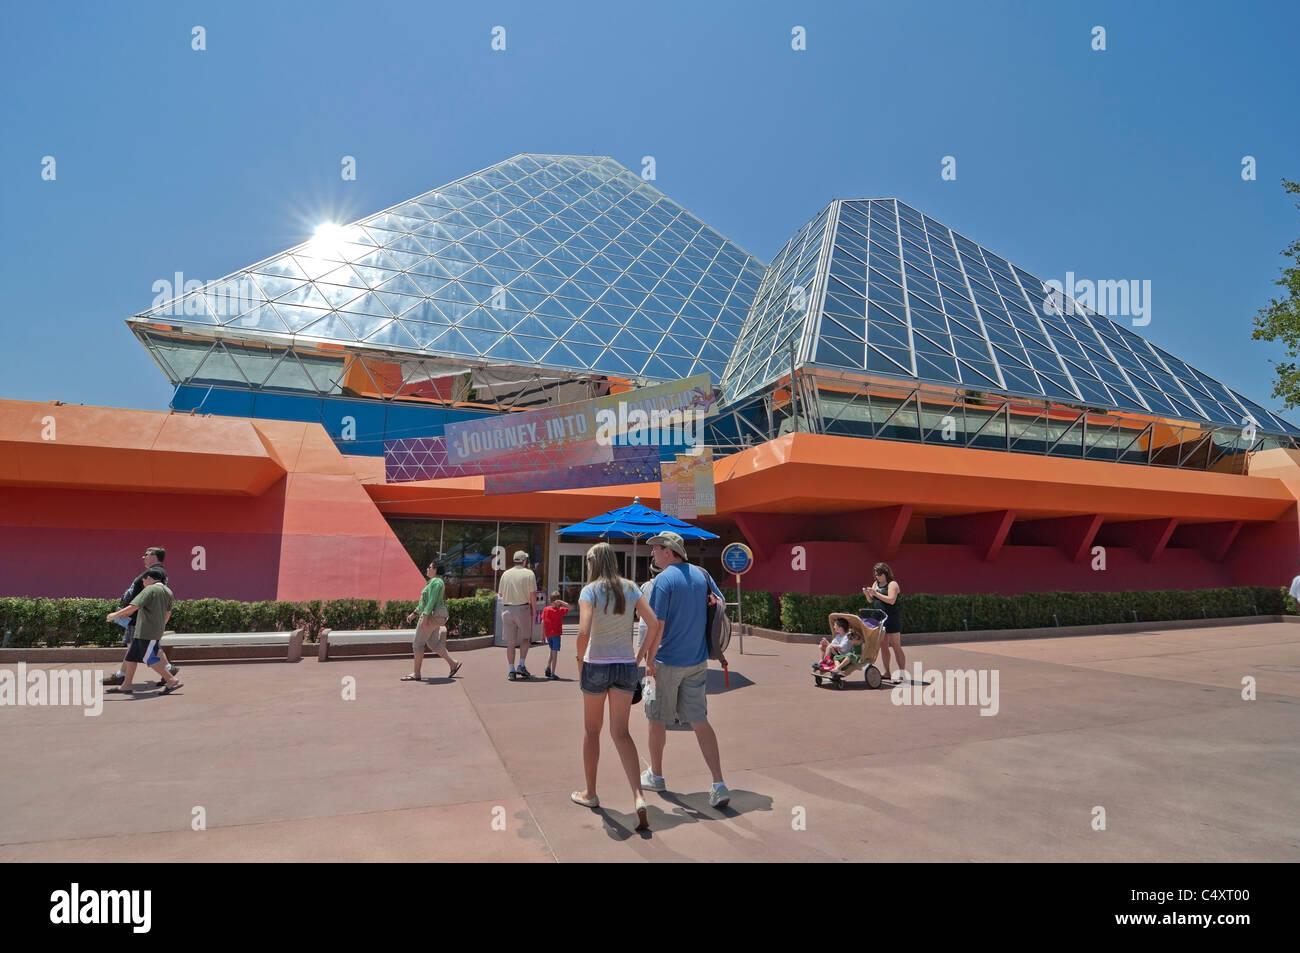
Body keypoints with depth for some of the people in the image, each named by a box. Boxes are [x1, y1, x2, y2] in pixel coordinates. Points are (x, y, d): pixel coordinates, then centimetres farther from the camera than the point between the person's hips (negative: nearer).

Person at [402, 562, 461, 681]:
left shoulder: (435, 581, -13)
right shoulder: (435, 582, 19)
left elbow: (431, 601, -22)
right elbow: (425, 602, 24)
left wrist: (424, 617, -27)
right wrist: (414, 613, 24)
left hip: (431, 615, -10)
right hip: (435, 616, 10)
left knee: (418, 644, -4)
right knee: (434, 644, 11)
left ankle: (416, 674, 1)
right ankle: (453, 664, 7)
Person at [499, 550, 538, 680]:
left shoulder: (505, 574, 7)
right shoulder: (529, 573, -4)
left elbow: (500, 593, 12)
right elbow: (533, 594, -7)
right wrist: (534, 610, 3)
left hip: (507, 609, 3)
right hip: (523, 608, -3)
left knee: (510, 641, 7)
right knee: (526, 638, 14)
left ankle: (511, 671, 7)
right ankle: (521, 665, 5)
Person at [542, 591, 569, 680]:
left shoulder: (545, 609, 0)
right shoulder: (560, 610, -7)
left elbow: (542, 622, -1)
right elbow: (568, 607, 6)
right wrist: (561, 602, -8)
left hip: (548, 635, 4)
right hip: (556, 634, -4)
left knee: (552, 650, 23)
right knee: (555, 653, -1)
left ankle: (548, 667, 9)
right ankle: (553, 674, -2)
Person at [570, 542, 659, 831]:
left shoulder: (590, 591, -12)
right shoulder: (630, 588, 0)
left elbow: (584, 632, -24)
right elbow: (654, 623, -4)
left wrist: (580, 659, -8)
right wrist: (641, 654, 7)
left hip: (596, 666, -3)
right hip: (626, 666, 3)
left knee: (591, 731, 16)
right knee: (621, 733, 10)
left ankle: (590, 793, 31)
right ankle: (638, 797, -4)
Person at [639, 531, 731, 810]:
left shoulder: (664, 579, -16)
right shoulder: (701, 574, 3)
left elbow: (657, 626, -19)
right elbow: (721, 605, 13)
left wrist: (648, 659, -11)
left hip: (667, 661, -6)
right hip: (698, 661, 6)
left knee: (657, 719, 13)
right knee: (699, 721, 9)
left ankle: (655, 776, 29)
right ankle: (719, 785, 2)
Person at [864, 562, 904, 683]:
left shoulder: (892, 584, -6)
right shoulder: (876, 584, 16)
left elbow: (891, 600, -19)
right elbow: (871, 601, 17)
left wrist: (876, 593, -21)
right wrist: (867, 594, -3)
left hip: (892, 619, -7)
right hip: (879, 619, 7)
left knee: (896, 646, -5)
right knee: (883, 646, 10)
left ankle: (902, 673, -2)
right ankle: (886, 673, 16)